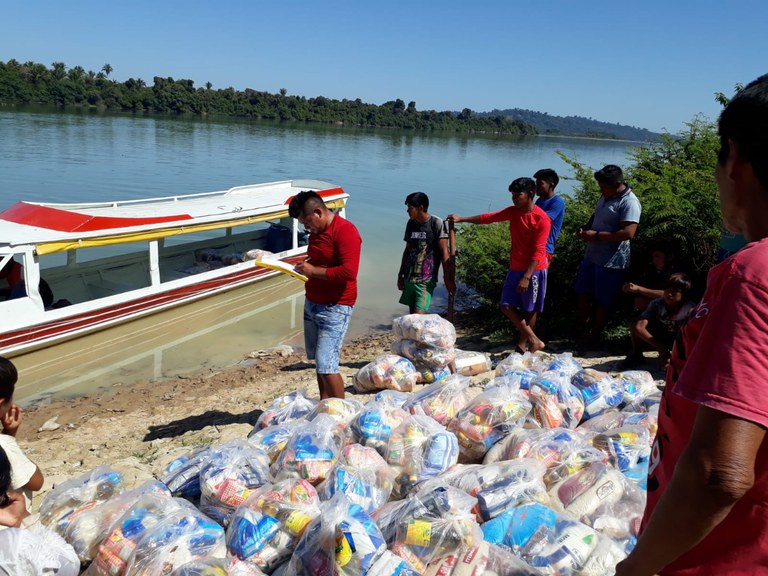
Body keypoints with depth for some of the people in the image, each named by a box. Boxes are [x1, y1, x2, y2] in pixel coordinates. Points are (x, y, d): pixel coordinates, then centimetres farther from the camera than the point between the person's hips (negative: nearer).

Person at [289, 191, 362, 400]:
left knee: (326, 366, -12)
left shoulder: (345, 231, -17)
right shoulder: (317, 231, 12)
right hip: (312, 303, 9)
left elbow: (349, 272, -26)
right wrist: (305, 266, 7)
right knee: (318, 360, 14)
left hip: (335, 308, -9)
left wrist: (313, 271, -18)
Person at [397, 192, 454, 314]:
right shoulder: (411, 223, 9)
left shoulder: (436, 223, -9)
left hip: (426, 281, -7)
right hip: (409, 278, 7)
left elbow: (444, 252, -9)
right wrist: (400, 275, 18)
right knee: (412, 315, 10)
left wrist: (447, 278, -12)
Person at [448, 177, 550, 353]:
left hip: (534, 270, -7)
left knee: (529, 309, 3)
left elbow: (538, 252, -19)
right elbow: (488, 218, 11)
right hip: (515, 268, 7)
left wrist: (526, 277, -23)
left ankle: (523, 343, 17)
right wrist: (462, 219, 5)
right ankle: (534, 341, 9)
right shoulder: (512, 212, 5)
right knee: (507, 306, 2)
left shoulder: (542, 219, -16)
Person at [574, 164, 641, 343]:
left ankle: (594, 337, 20)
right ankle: (578, 332, 29)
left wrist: (596, 235, -23)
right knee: (584, 295, 15)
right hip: (591, 255, 9)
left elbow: (628, 233, -27)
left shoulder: (629, 202, -19)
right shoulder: (606, 196, 8)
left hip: (611, 261, -9)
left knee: (602, 302, 5)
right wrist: (585, 229, 2)